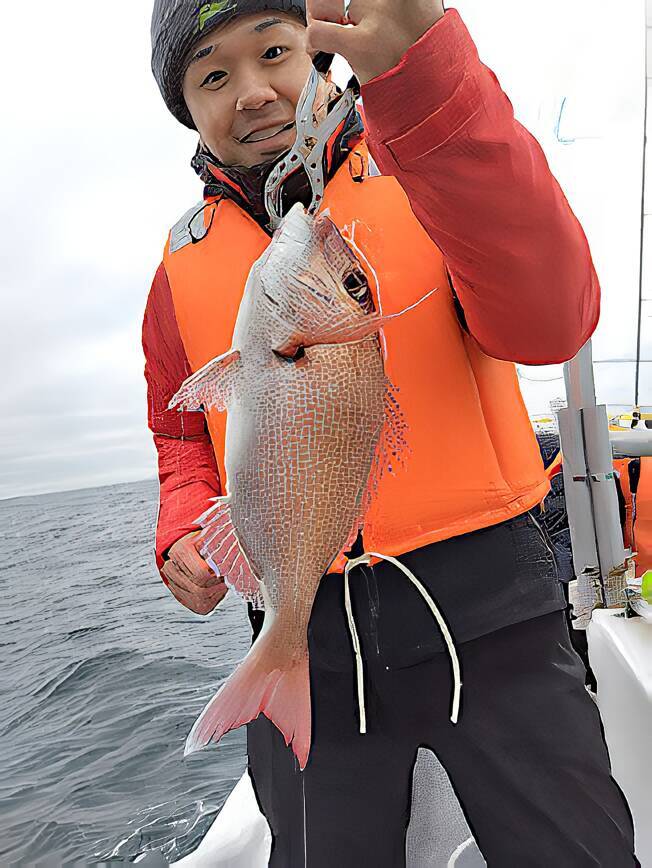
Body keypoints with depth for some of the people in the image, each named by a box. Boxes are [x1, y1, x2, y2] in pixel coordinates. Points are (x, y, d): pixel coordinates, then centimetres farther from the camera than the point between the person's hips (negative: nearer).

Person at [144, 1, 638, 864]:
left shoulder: (428, 175, -2)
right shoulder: (184, 266, 7)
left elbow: (548, 322, -23)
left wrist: (421, 77, -34)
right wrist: (185, 533, -3)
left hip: (488, 608, -1)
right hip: (307, 637, 3)